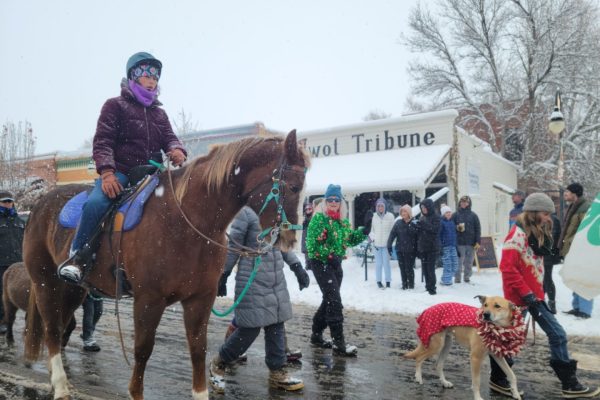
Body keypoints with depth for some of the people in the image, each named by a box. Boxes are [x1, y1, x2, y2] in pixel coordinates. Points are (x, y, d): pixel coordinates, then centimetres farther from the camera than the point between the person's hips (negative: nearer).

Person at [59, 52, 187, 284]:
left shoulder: (159, 113, 24)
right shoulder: (115, 106, 7)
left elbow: (169, 138, 14)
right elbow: (102, 142, -3)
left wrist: (177, 150, -13)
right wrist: (107, 172, -20)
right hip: (120, 173, -5)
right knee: (96, 202, -33)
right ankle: (78, 256, -17)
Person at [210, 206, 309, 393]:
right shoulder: (246, 212, -13)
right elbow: (233, 247, -9)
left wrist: (297, 267, 11)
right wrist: (223, 276, -5)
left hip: (277, 282, 7)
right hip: (252, 283, -7)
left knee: (276, 326, 10)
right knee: (250, 329, -1)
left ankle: (277, 372, 23)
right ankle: (219, 363, 22)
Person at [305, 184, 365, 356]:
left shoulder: (343, 220, 12)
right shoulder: (319, 218, -12)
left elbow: (351, 239, 15)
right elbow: (312, 243, -19)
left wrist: (364, 231, -1)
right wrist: (328, 255, -24)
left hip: (336, 264, 9)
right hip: (321, 263, -8)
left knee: (329, 300, 15)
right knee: (335, 302, -12)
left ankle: (317, 334, 30)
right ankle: (339, 343, -8)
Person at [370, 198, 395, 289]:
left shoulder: (390, 216, -1)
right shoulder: (373, 216, 2)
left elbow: (393, 229, 2)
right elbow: (371, 229, 9)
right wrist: (373, 239, -3)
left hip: (386, 244, -1)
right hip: (376, 244, 1)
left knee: (386, 263, -2)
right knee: (378, 263, 3)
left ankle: (388, 282, 10)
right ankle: (379, 281, 14)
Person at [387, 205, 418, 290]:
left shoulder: (414, 223, -3)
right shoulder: (398, 223, 4)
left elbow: (418, 237, -3)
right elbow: (392, 234, 0)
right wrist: (389, 246, -7)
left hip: (410, 250, -3)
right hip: (400, 249, 3)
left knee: (409, 268, -1)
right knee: (402, 267, 7)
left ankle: (411, 284, 15)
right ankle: (404, 284, 19)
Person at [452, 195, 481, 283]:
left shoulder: (473, 215, 7)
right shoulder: (456, 215, 3)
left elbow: (478, 229, 4)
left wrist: (478, 242, -2)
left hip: (471, 243, 2)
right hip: (459, 242, -2)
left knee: (469, 261, 8)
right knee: (459, 261, -4)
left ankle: (467, 276, 19)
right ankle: (457, 277, 4)